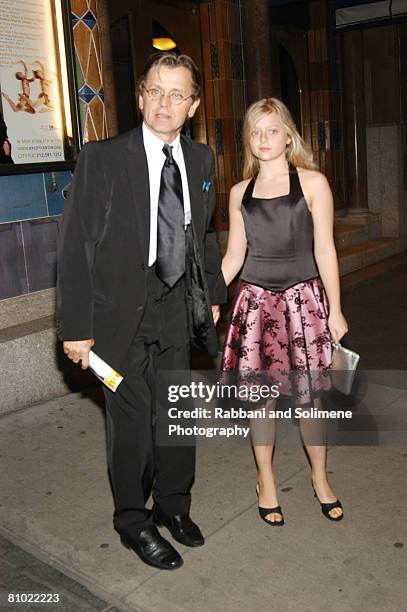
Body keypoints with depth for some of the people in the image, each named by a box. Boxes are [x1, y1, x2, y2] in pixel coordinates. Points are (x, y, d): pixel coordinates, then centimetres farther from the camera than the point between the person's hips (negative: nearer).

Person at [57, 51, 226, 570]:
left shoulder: (201, 160, 5)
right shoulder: (101, 159, -10)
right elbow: (76, 246, -11)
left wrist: (213, 294, 15)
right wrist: (77, 327, -14)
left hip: (178, 307, 5)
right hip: (122, 310, -4)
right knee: (131, 420, 4)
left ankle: (173, 504, 38)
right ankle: (133, 521, 28)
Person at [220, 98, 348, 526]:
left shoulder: (312, 183, 0)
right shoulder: (240, 193, 9)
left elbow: (325, 250, -2)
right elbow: (234, 255, 12)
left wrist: (335, 309, -3)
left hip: (303, 298, -2)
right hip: (256, 299, 3)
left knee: (307, 394, 3)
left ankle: (319, 476, 27)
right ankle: (266, 480, 25)